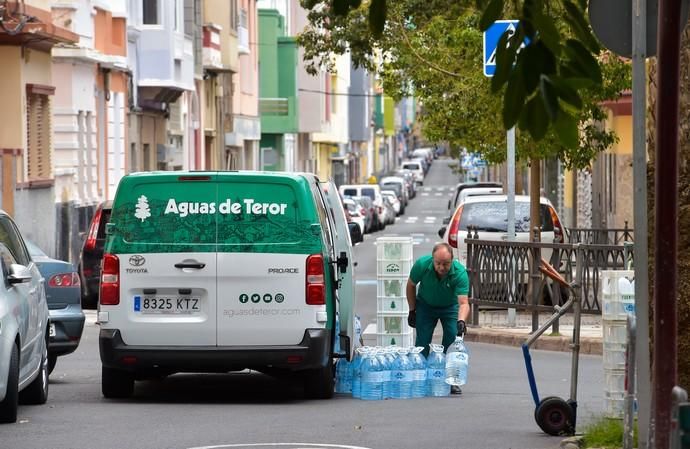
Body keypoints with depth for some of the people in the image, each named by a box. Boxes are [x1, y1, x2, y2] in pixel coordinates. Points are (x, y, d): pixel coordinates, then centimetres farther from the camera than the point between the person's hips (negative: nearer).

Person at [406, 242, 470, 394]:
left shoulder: (460, 273, -33)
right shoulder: (422, 264, -28)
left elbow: (463, 303, -39)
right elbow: (411, 285, -8)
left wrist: (461, 321, -57)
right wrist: (412, 310, -4)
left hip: (450, 307, -1)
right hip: (426, 305, 1)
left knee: (453, 340, -13)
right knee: (422, 342, -6)